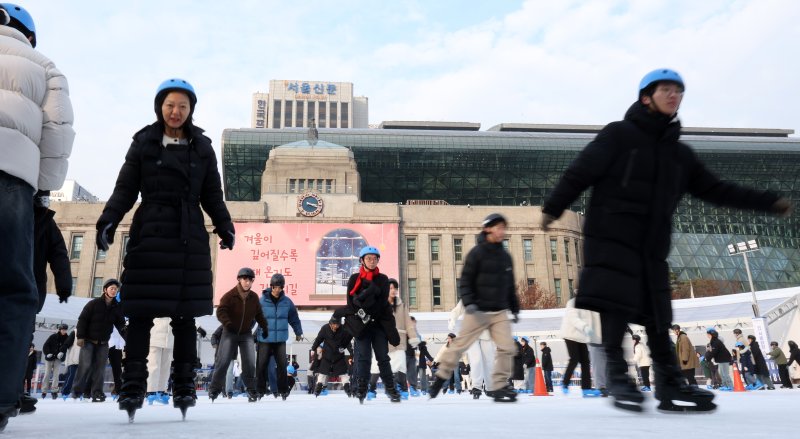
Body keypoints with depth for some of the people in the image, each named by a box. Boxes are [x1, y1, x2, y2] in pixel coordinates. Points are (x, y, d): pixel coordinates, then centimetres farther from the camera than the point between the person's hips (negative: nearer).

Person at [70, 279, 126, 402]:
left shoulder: (117, 307, 5)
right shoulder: (93, 303, -6)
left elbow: (121, 325, 5)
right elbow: (82, 319, -7)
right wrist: (80, 336, -15)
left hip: (103, 343, 3)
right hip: (88, 341, -3)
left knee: (100, 368, 0)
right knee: (85, 365, -10)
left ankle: (97, 393, 3)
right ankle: (77, 390, 2)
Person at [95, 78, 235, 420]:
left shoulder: (202, 147, 11)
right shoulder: (143, 143, 7)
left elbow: (212, 196, 10)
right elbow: (125, 189, 4)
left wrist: (225, 228, -4)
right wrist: (108, 221, -11)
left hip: (190, 238, 1)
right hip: (149, 234, -1)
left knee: (185, 314, 3)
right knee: (140, 312, -2)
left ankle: (184, 384, 11)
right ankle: (133, 385, 5)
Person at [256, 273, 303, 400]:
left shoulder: (287, 302, 0)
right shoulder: (262, 301, -8)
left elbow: (294, 318, 12)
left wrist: (298, 333, 20)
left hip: (280, 340, 2)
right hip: (264, 339, -2)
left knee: (282, 365, 3)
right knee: (261, 365, 3)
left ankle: (283, 390, 16)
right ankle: (260, 391, 17)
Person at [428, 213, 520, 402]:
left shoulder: (505, 256, 10)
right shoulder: (477, 253, -7)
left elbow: (510, 286, 18)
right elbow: (465, 281, -10)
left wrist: (515, 309, 17)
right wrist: (468, 302, -22)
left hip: (500, 312, 5)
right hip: (478, 311, -5)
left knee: (507, 348, -5)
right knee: (459, 345, 0)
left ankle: (499, 387, 7)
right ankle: (441, 377, 17)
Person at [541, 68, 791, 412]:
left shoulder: (680, 153, 18)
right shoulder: (618, 134, 1)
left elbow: (713, 189, 22)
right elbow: (581, 172, -5)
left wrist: (769, 202, 19)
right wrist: (553, 208, -12)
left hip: (652, 246, 6)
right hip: (611, 236, -5)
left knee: (657, 315, 5)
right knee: (615, 302, -16)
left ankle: (670, 385, 9)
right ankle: (617, 375, -8)